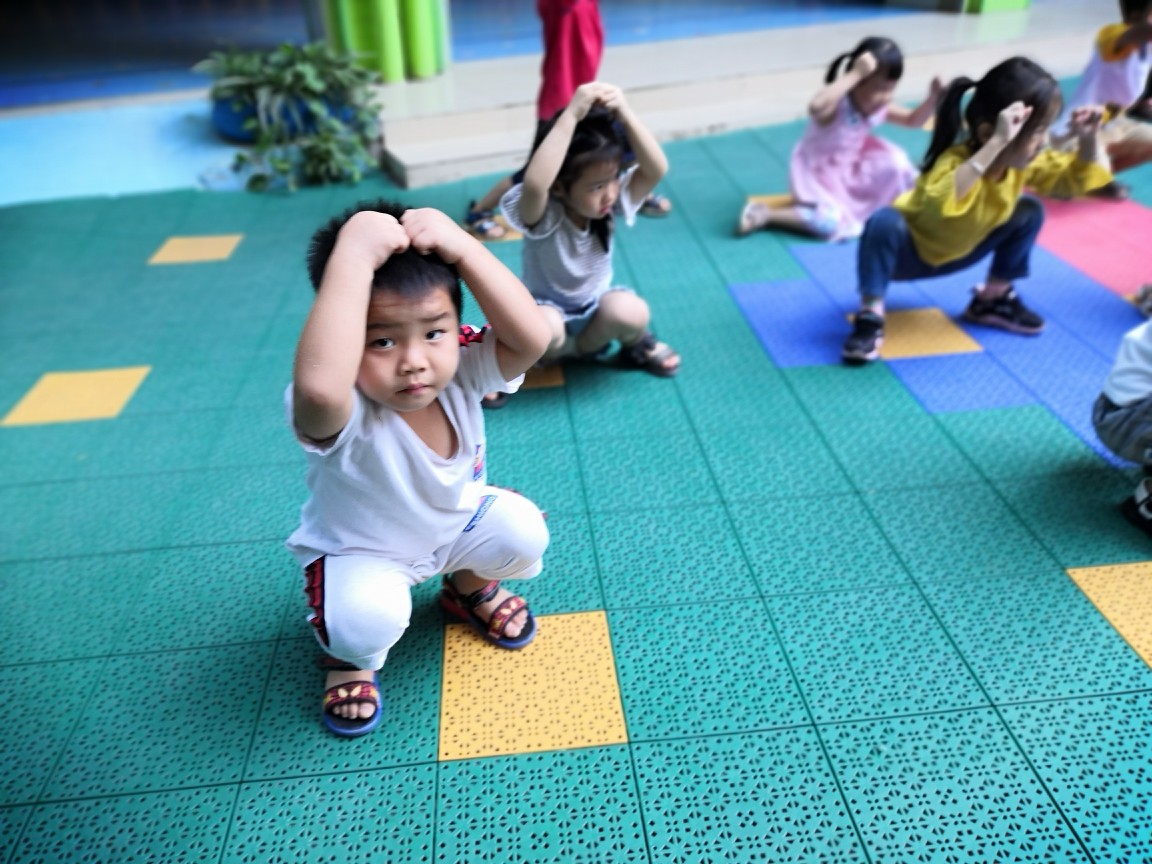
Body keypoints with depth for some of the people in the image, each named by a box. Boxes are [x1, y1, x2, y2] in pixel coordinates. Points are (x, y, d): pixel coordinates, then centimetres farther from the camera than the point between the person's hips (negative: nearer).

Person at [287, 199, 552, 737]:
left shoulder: (462, 371, -25)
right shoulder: (340, 413, -39)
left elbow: (531, 339, -42)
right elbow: (318, 385, -64)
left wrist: (462, 247, -48)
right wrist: (353, 257, -60)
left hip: (456, 523, 5)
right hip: (359, 551, -4)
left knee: (523, 531, -19)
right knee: (369, 620, -32)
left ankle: (468, 589, 17)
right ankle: (352, 655, 8)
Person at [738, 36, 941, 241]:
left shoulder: (880, 107, -6)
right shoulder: (836, 103, -30)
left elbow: (913, 120, 9)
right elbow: (816, 108, -57)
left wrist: (932, 100, -12)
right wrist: (856, 74, -52)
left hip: (850, 168, 8)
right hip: (817, 171, -8)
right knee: (834, 223, -28)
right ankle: (765, 214, -17)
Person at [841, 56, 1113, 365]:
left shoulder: (1027, 161, -11)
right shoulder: (956, 162, -37)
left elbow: (1075, 180, 5)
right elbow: (940, 206, -61)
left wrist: (1087, 139, -15)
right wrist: (997, 143, -62)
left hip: (953, 255, 8)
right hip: (907, 251, -7)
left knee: (1029, 211, -2)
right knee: (884, 222, -39)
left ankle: (993, 297, 13)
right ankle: (870, 316, -25)